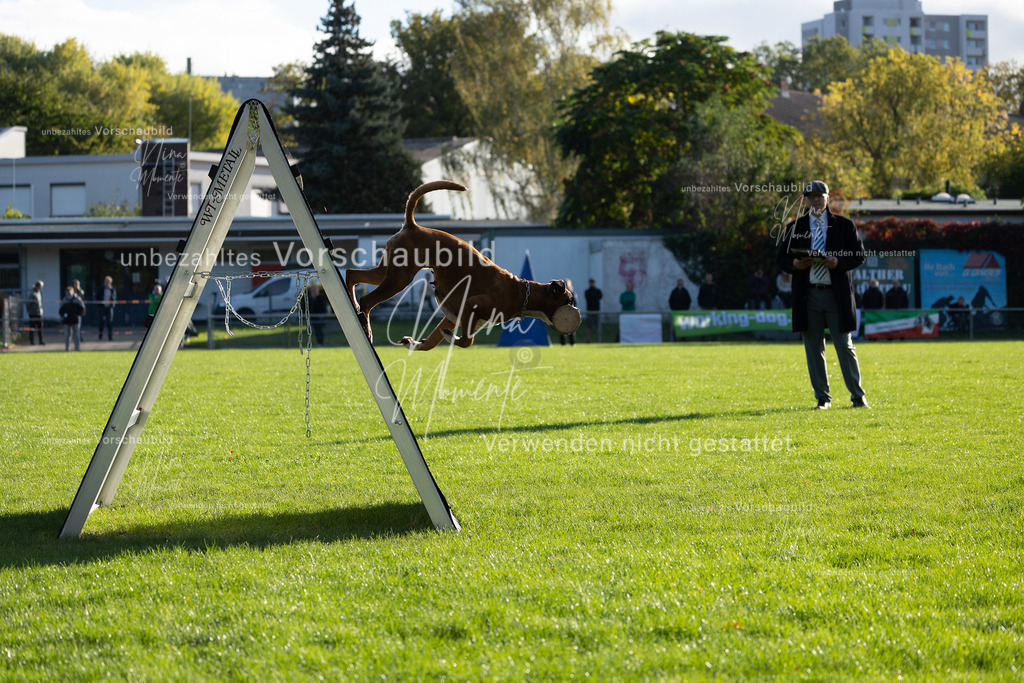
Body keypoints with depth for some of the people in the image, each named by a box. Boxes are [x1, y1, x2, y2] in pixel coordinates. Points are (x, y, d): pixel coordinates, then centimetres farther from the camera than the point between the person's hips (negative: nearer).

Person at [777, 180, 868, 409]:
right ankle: (822, 397, 12)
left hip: (837, 294, -2)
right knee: (813, 348, 4)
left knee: (845, 345, -1)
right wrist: (795, 264, -10)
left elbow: (860, 255, 3)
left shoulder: (844, 225, 6)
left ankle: (858, 396, 4)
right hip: (808, 294, 2)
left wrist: (838, 262, -14)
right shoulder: (795, 227, 11)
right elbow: (782, 258, 12)